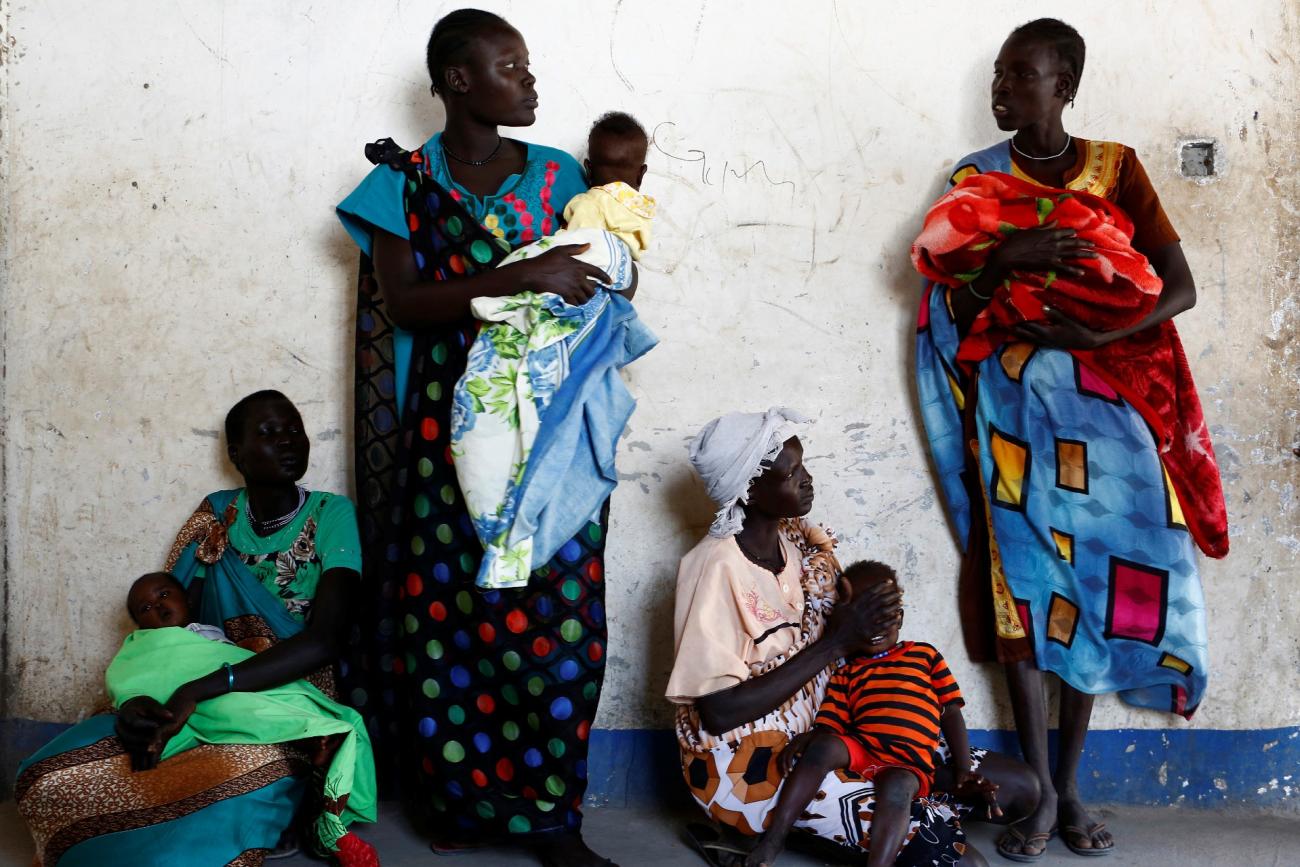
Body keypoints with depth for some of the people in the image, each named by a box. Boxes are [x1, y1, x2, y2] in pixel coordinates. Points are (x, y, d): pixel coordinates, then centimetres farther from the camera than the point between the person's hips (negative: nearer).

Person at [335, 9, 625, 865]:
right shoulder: (405, 180, 3)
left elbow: (591, 284, 15)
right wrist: (518, 278, -20)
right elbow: (401, 299, -9)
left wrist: (604, 281, -10)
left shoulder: (558, 175, 11)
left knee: (554, 606, -3)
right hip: (449, 419, -2)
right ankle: (461, 796, 16)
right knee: (449, 601, -1)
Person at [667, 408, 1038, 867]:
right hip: (748, 763, -8)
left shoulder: (799, 544, 4)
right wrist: (838, 642, -23)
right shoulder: (717, 566, -20)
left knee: (1017, 787, 1)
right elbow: (718, 712, -25)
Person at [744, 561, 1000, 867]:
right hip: (856, 750, 2)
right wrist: (807, 737, -11)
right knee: (824, 746, -31)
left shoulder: (925, 655, 19)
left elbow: (951, 713, 15)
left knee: (896, 785, -38)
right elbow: (829, 727, 13)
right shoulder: (846, 673, 22)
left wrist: (964, 770, 3)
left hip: (908, 764, -2)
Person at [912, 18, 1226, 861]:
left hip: (1105, 402, 0)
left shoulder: (1116, 167, 5)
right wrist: (1005, 256, -19)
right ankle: (1042, 790, 3)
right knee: (1021, 578, -5)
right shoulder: (976, 177, 6)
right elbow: (956, 307, 1)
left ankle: (1072, 785, 11)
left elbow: (1181, 287, -2)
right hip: (1015, 400, 0)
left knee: (1096, 577, 0)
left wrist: (1095, 333, -18)